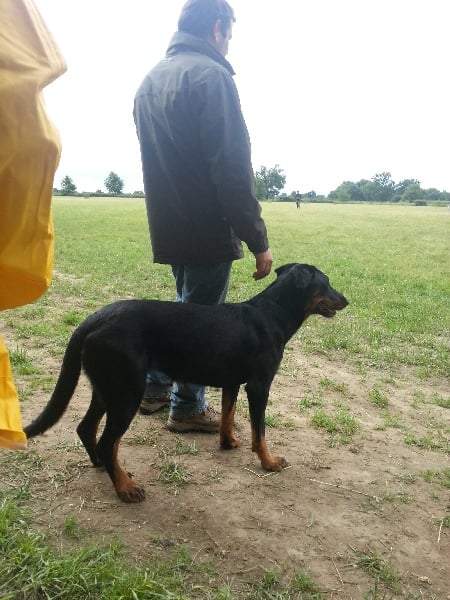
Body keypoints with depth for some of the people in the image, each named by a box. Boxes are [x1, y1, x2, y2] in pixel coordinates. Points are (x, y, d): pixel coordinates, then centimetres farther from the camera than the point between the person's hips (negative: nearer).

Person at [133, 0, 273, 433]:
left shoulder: (150, 80, 15)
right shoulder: (211, 75, -13)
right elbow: (233, 169, -20)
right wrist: (257, 240, -17)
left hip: (167, 224, 8)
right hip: (208, 226, -8)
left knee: (186, 304, 22)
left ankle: (155, 387, 28)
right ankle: (187, 407, 17)